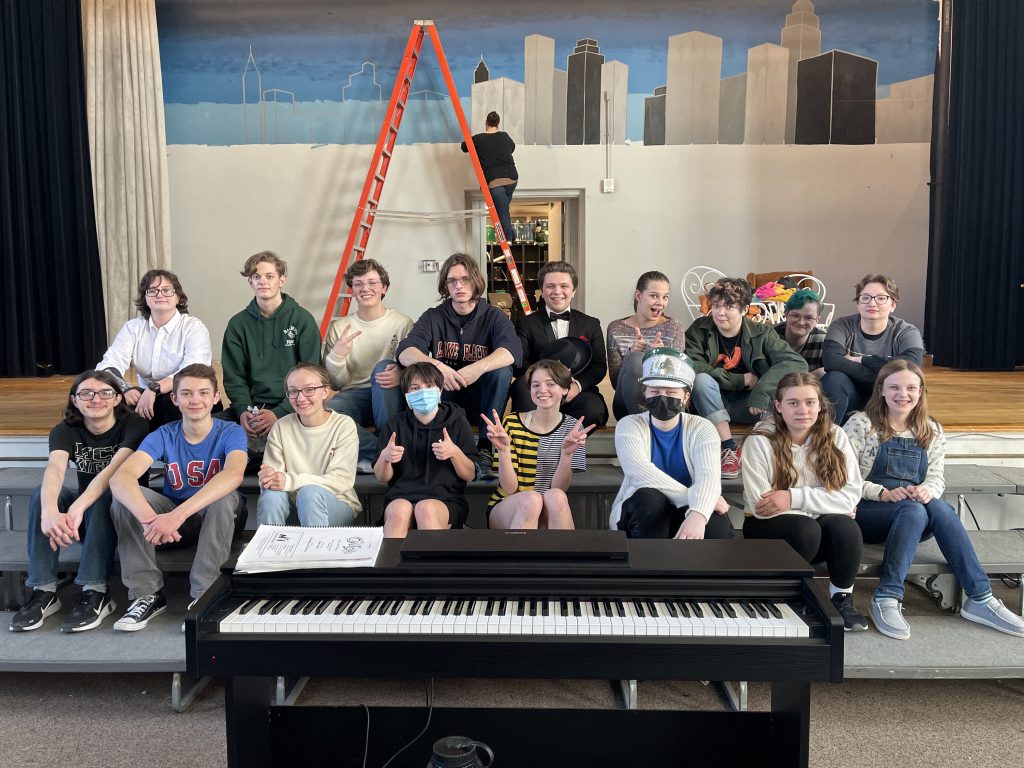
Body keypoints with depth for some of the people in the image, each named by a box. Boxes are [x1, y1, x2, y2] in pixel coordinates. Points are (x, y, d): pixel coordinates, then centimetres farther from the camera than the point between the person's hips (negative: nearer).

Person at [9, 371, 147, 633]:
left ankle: (95, 593, -32)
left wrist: (78, 508, -51)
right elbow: (55, 469, -30)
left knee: (103, 498, -35)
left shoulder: (133, 425, -17)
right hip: (84, 517, 4)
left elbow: (114, 469, -34)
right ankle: (44, 591, -22)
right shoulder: (65, 430, -8)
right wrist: (50, 511, -52)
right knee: (43, 493, -24)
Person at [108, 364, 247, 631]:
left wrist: (177, 514, -50)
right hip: (172, 517, 3)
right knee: (124, 497, -22)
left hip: (216, 519, -2)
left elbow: (234, 474, -39)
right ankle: (148, 594, -16)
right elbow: (120, 477, -27)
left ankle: (204, 596, -25)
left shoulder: (230, 433, -16)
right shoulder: (164, 436, -10)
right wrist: (148, 517, -48)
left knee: (225, 497, -36)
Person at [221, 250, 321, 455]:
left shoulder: (302, 320, 2)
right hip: (253, 406, 3)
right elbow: (234, 377, 9)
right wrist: (243, 410, -12)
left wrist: (279, 413, -15)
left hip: (291, 407, -3)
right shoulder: (238, 324, 11)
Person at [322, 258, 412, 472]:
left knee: (384, 366, -32)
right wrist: (336, 356, -14)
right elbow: (335, 384, 8)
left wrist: (402, 374, -26)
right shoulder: (338, 327, 9)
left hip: (390, 398, -1)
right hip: (354, 395, 1)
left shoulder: (403, 323, 3)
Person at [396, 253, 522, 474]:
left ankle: (485, 448, -22)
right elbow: (405, 352, -16)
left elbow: (512, 351, -23)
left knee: (502, 371, -29)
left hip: (481, 398, -1)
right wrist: (436, 366, -37)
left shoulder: (493, 316, -2)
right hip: (444, 399, 1)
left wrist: (478, 368, -41)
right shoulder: (433, 317, 1)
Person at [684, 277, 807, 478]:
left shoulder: (761, 333, -5)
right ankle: (729, 449, -29)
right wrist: (740, 380, -20)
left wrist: (761, 391, -32)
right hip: (714, 405, 0)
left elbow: (797, 362, -18)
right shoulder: (699, 330, -6)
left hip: (748, 406, 0)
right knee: (701, 379, -31)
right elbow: (690, 366, -23)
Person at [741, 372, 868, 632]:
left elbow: (851, 495, -12)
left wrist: (794, 497, -23)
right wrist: (823, 502, -19)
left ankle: (842, 597, -3)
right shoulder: (760, 442, -11)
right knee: (806, 528, -33)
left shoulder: (835, 437, -2)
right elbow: (761, 507, -18)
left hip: (824, 526, 2)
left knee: (845, 526, -29)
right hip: (772, 531, -2)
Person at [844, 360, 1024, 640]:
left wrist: (928, 490, -17)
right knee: (914, 510, -35)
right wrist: (883, 493, -21)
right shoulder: (861, 424, -1)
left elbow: (937, 478, 7)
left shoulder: (932, 432, 13)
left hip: (916, 512, 4)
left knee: (941, 509, -31)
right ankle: (886, 599, -34)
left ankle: (979, 598, -28)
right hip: (865, 512, -4)